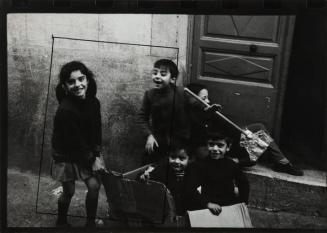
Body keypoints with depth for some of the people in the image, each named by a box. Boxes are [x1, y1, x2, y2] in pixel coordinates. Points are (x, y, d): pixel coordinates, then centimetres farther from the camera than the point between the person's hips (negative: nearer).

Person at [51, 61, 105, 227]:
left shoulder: (94, 102, -10)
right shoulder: (65, 110, -30)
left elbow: (96, 130, -1)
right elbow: (75, 140, -23)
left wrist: (96, 154, -8)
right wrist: (92, 160, -14)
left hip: (87, 153, 5)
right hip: (66, 155, -5)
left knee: (94, 185, -1)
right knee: (69, 192, 8)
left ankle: (90, 222, 19)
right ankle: (61, 222, 35)